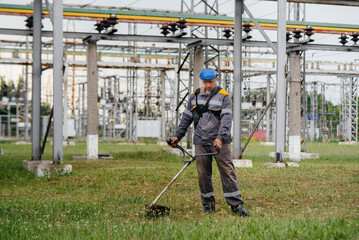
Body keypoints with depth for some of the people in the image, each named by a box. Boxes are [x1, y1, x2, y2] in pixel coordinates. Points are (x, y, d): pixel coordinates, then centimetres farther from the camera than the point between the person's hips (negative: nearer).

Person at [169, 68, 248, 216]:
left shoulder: (224, 97, -1)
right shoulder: (195, 96, 12)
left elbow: (226, 119, -12)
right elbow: (187, 117, 20)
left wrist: (220, 137, -26)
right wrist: (178, 136, 15)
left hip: (220, 142, -4)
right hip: (200, 142, 4)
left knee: (227, 171, -6)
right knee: (203, 173, 4)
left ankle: (236, 204, -2)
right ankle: (208, 204, 16)